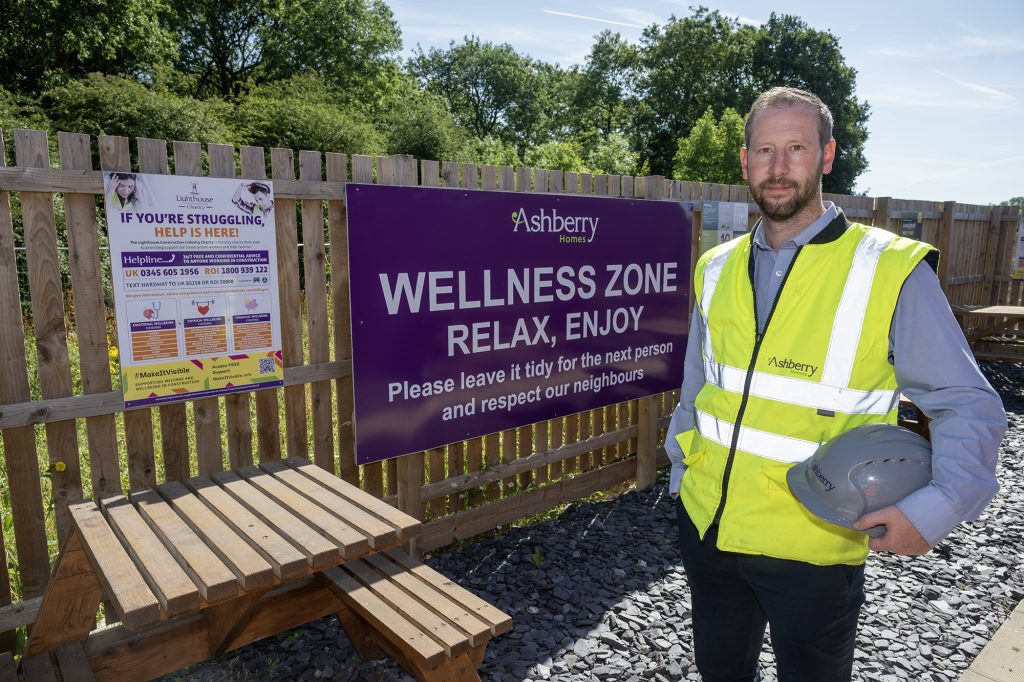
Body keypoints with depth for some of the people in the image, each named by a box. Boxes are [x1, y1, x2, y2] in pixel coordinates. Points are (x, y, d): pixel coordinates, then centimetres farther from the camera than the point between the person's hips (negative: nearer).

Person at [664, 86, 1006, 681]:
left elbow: (969, 407, -7)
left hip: (812, 548, -4)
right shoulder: (717, 270, 2)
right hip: (707, 527, 4)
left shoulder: (892, 272, -12)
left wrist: (936, 508, -22)